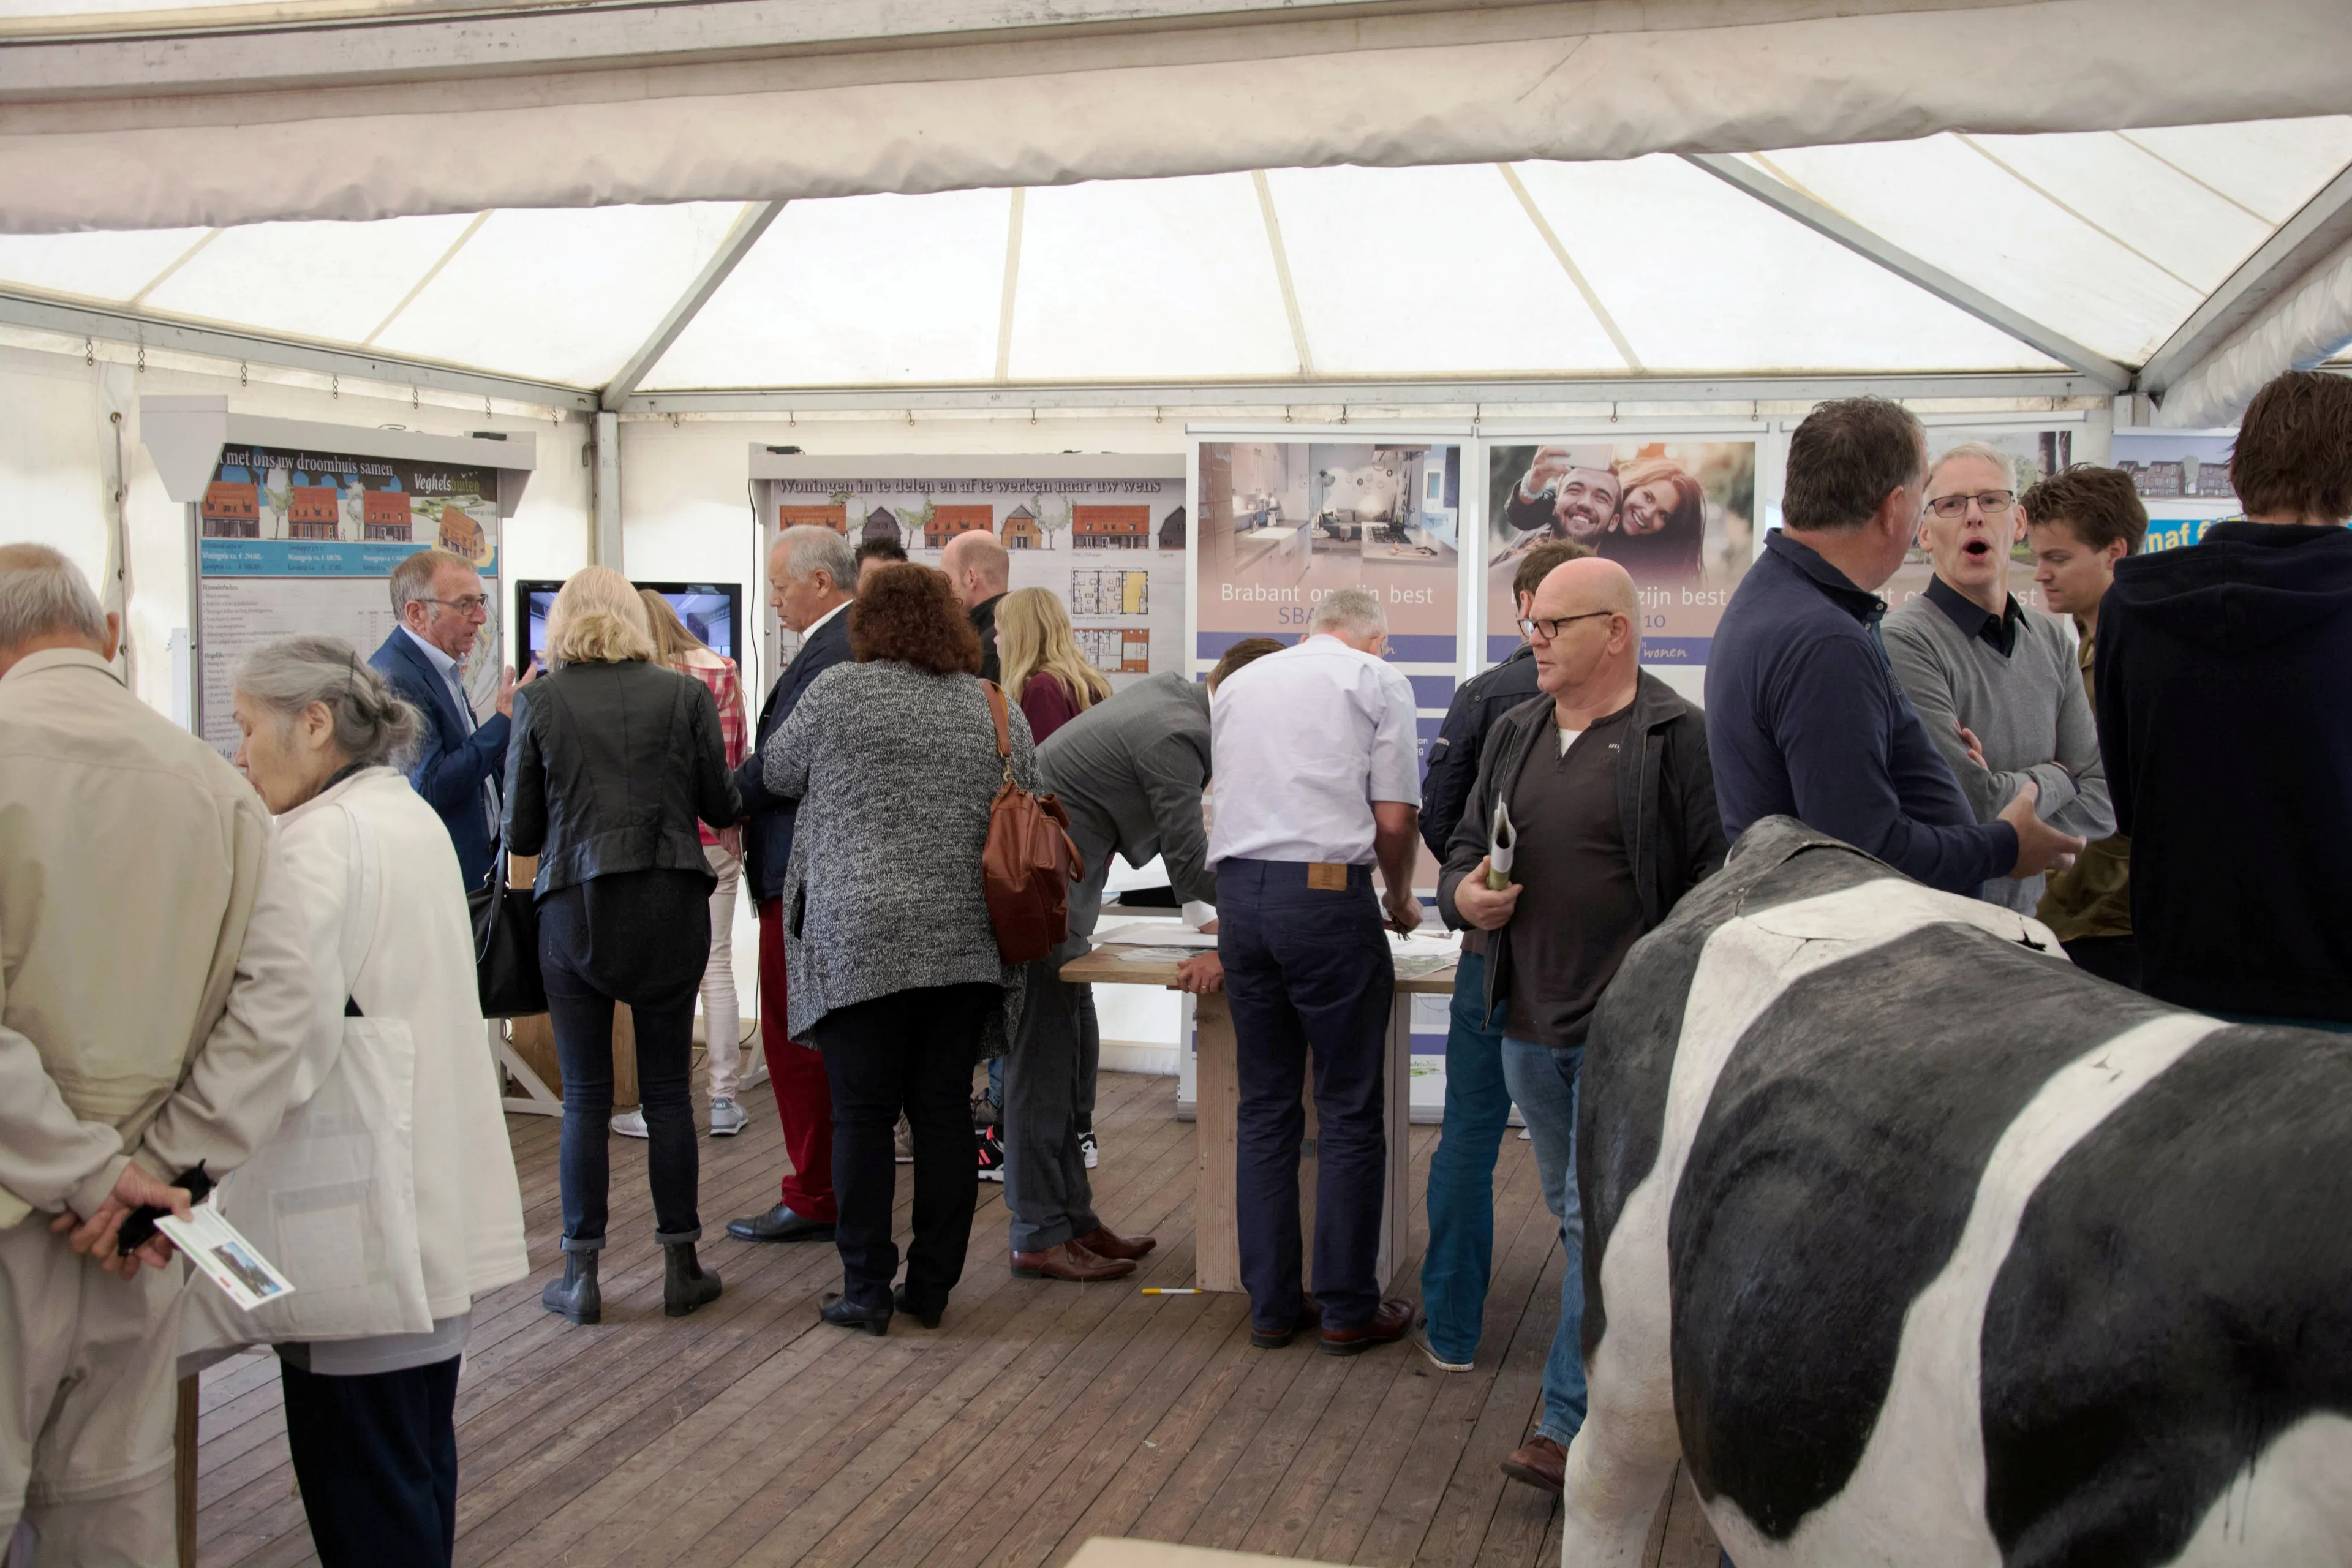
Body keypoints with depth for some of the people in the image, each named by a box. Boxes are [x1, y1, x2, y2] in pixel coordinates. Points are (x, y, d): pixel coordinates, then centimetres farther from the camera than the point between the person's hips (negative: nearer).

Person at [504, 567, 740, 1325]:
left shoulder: (540, 701, -2)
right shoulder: (685, 695, -1)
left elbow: (521, 830, 0)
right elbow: (722, 806, 4)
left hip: (575, 906, -1)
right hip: (670, 902, 1)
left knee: (585, 1096, 7)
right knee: (667, 1089, 9)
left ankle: (581, 1275, 11)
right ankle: (681, 1266, 14)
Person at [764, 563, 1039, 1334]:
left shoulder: (837, 691, 0)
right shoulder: (998, 711, 8)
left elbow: (780, 773, 14)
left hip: (861, 938, -3)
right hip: (967, 945, 3)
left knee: (863, 1115, 3)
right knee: (943, 1112, 9)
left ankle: (867, 1290, 7)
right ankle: (932, 1286, 16)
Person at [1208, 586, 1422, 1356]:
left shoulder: (1239, 683, 20)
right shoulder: (1378, 680, 5)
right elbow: (1393, 818, -2)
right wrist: (1401, 897, 16)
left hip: (1239, 889, 5)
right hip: (1326, 891, -5)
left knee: (1265, 1109, 11)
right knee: (1349, 1111, 3)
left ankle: (1271, 1303, 15)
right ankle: (1349, 1307, 9)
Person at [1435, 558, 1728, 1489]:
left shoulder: (1676, 736, -9)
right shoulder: (1515, 734, 12)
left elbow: (1717, 869, -12)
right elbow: (1465, 846, 21)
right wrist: (1463, 894, -2)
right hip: (1528, 1022, 7)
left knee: (1599, 1220, -6)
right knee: (1573, 1211, 17)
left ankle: (1572, 1423, -1)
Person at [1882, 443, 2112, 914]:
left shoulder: (2051, 638, 6)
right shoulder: (1905, 640, -17)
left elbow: (2100, 803, 2)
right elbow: (1972, 806, -21)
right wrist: (2054, 780, -2)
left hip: (2021, 924, 6)